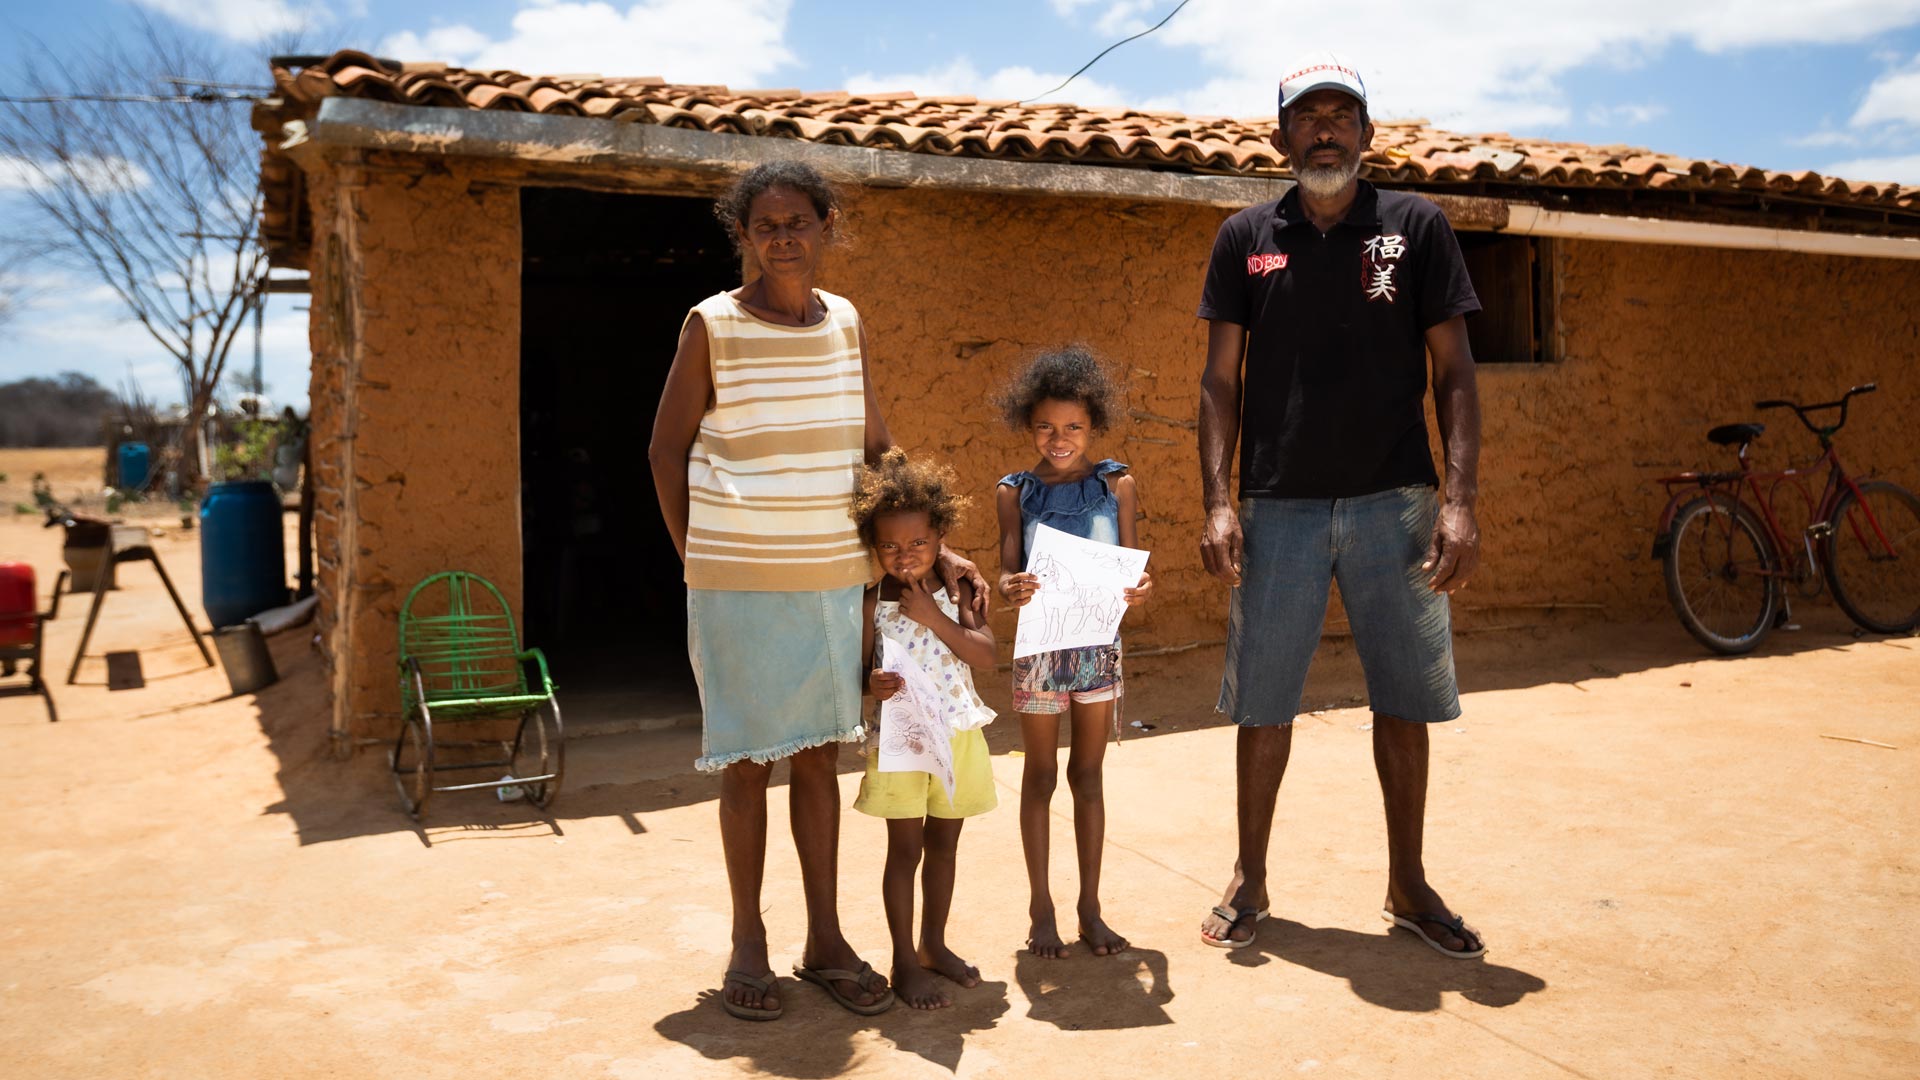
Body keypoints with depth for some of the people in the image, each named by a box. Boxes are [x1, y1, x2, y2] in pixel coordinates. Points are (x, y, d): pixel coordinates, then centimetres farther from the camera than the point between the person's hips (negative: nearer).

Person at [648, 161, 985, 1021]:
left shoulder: (845, 321, 7)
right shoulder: (712, 325, -6)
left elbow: (875, 448, 12)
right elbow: (666, 449, 0)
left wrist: (934, 547, 6)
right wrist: (699, 561, -2)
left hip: (834, 578, 4)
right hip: (737, 585, -4)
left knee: (819, 752, 11)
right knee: (748, 759, 5)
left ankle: (826, 941, 22)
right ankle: (748, 944, 22)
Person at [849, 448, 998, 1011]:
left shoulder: (953, 591, 0)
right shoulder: (872, 602, -6)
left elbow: (986, 654, -10)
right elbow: (858, 666, -5)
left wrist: (934, 617, -18)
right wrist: (872, 685, -27)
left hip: (958, 734, 3)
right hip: (901, 737, -3)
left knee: (944, 841, 14)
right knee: (905, 847, 1)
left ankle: (934, 944, 31)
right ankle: (904, 962, 13)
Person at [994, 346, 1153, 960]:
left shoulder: (1117, 484, 1)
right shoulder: (1015, 493, -1)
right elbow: (1008, 570, -6)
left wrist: (1140, 588, -21)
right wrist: (1012, 588, -28)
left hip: (1099, 644, 1)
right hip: (1040, 647, -1)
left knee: (1088, 775, 11)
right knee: (1040, 777, 9)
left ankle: (1091, 906, 23)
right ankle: (1041, 908, 21)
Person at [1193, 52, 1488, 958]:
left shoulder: (1417, 228, 4)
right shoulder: (1245, 238, 6)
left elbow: (1455, 373, 2)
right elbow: (1220, 379, 5)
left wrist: (1461, 500, -8)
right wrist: (1216, 501, -5)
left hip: (1393, 500, 0)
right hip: (1278, 504, 0)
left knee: (1404, 698, 8)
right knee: (1262, 700, 6)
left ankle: (1407, 884, 25)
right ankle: (1249, 880, 23)